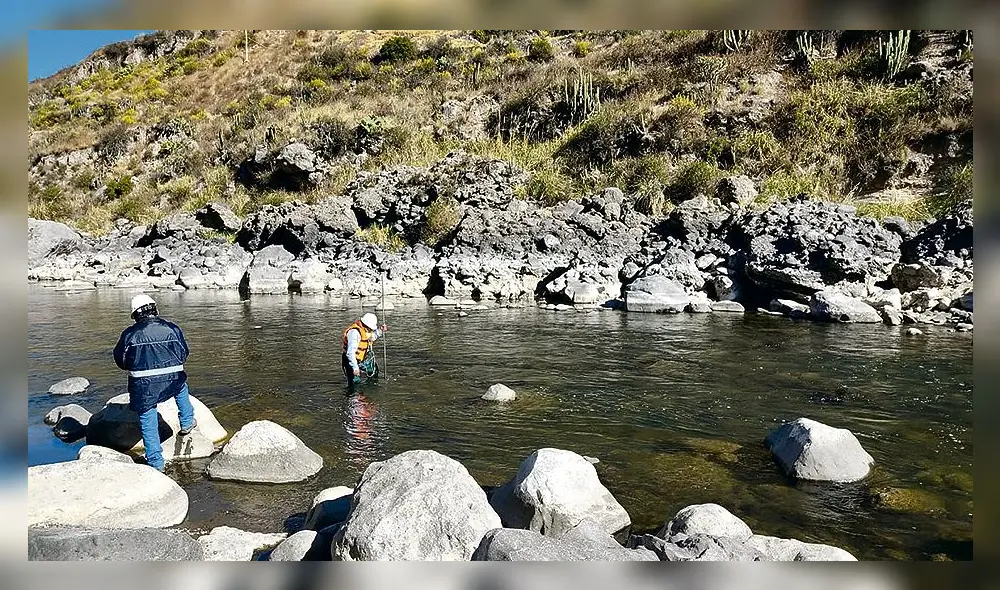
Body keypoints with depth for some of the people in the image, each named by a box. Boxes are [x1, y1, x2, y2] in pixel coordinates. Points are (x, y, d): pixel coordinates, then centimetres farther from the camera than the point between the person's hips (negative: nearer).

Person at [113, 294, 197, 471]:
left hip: (143, 384, -1)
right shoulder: (172, 328, 2)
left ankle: (155, 462, 12)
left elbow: (120, 360, 8)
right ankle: (187, 422, 39)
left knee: (148, 421, 10)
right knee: (181, 386, 37)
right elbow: (184, 354, 10)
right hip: (172, 379, 2)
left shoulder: (129, 333, -2)